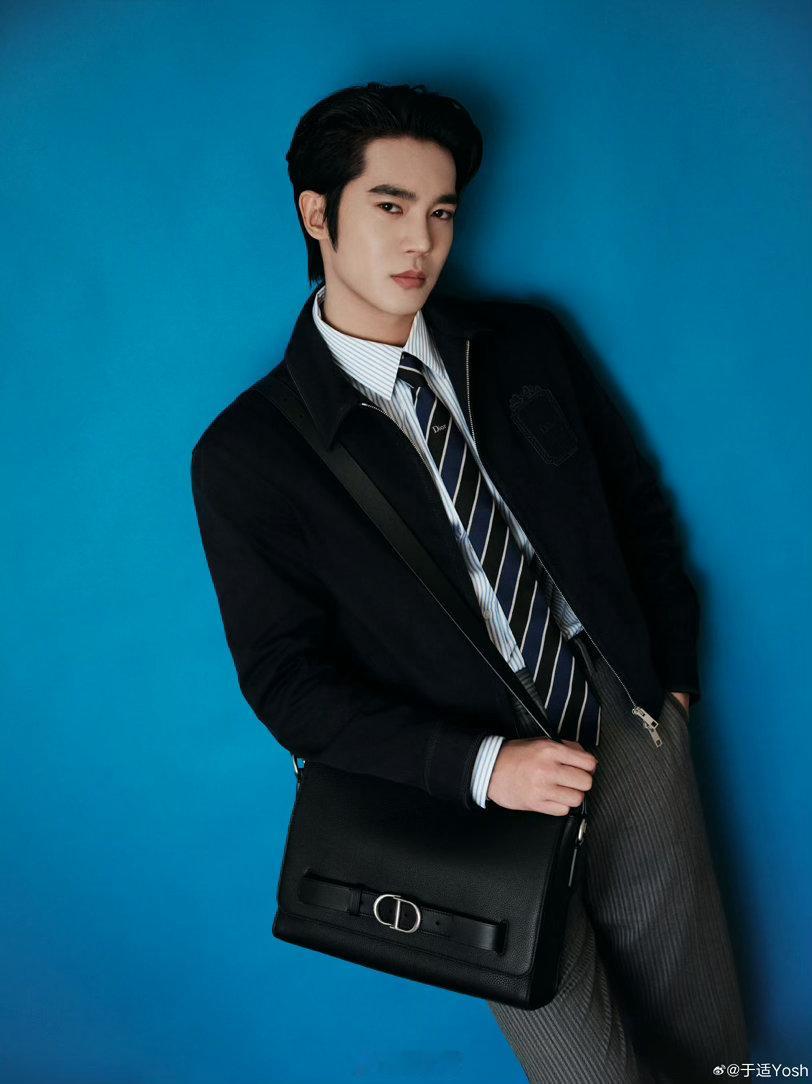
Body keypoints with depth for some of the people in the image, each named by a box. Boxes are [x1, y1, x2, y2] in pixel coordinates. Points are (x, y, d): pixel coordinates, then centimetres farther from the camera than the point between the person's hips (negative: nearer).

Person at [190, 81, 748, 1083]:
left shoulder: (526, 344, 4)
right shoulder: (244, 454, -9)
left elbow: (638, 503, 13)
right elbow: (286, 682, -9)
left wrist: (673, 679, 5)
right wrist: (482, 768, -18)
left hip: (630, 734, 4)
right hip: (472, 795, -3)